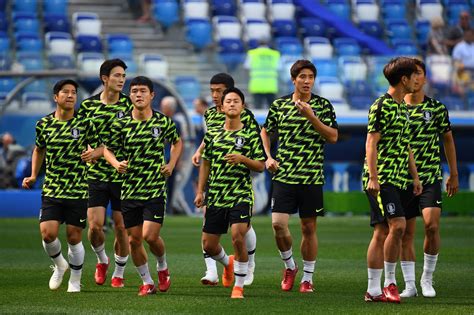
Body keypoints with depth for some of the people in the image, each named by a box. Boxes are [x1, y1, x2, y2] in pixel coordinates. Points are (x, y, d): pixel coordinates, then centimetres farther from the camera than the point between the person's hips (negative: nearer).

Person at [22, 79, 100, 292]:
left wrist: (92, 154, -16)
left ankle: (75, 281, 21)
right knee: (47, 234, -13)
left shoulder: (85, 124, -3)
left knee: (74, 237, 2)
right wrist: (33, 176, 10)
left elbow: (97, 147, 7)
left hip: (78, 192, -1)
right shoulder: (44, 124, 3)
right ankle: (59, 265, 18)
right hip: (51, 190, 1)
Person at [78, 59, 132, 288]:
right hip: (95, 175, 1)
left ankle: (119, 273, 19)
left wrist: (101, 150, -22)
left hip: (122, 175, -1)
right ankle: (101, 260, 23)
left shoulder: (129, 105, -2)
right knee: (95, 226, -7)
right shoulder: (88, 105, 3)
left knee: (121, 227, 2)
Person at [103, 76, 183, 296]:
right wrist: (116, 164, -14)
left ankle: (162, 267, 19)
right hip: (129, 190, 2)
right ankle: (147, 282, 21)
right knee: (134, 239, 4)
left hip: (156, 189, -2)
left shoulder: (163, 122, -1)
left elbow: (177, 142, 18)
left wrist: (171, 165, 4)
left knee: (150, 236, -12)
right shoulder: (121, 124, -2)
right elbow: (107, 149, 7)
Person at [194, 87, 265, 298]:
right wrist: (200, 191, 10)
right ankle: (228, 263, 41)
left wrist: (242, 159, -19)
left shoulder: (250, 135, 0)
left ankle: (239, 286, -8)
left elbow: (261, 166, -1)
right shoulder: (213, 134, 9)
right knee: (208, 245, 6)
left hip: (241, 195, -4)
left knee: (238, 236, -21)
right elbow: (206, 164, 16)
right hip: (215, 197, 4)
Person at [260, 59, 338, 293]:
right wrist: (268, 157, 5)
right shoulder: (279, 105, 5)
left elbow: (333, 137, -7)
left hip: (312, 177, -1)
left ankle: (307, 277, 17)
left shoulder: (323, 105, 1)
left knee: (309, 228, 4)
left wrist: (311, 116, -17)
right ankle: (289, 265, 14)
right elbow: (265, 132, 19)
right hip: (284, 176, 1)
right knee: (278, 224, -11)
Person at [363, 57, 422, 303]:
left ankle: (373, 290, 7)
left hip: (397, 179, 9)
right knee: (397, 225, -17)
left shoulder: (403, 107, 17)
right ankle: (389, 282, -7)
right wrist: (373, 177, -22)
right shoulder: (382, 106, -10)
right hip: (382, 179, -9)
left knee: (382, 232, 6)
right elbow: (371, 143, -15)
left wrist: (415, 176, 23)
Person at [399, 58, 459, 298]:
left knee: (431, 225, -16)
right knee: (406, 234, 2)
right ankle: (409, 285, 10)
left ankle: (427, 278, 0)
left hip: (431, 178, -1)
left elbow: (448, 139, 14)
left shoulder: (437, 108, 3)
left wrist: (453, 174, 14)